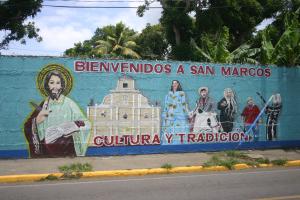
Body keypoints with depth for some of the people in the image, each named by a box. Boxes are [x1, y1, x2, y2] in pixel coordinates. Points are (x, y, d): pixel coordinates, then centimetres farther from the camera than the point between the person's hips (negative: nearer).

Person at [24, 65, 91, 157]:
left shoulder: (69, 103, -10)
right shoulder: (43, 105, 3)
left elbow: (86, 123, -15)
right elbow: (28, 127, 4)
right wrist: (37, 119, -14)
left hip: (65, 150, -3)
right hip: (46, 151, 3)